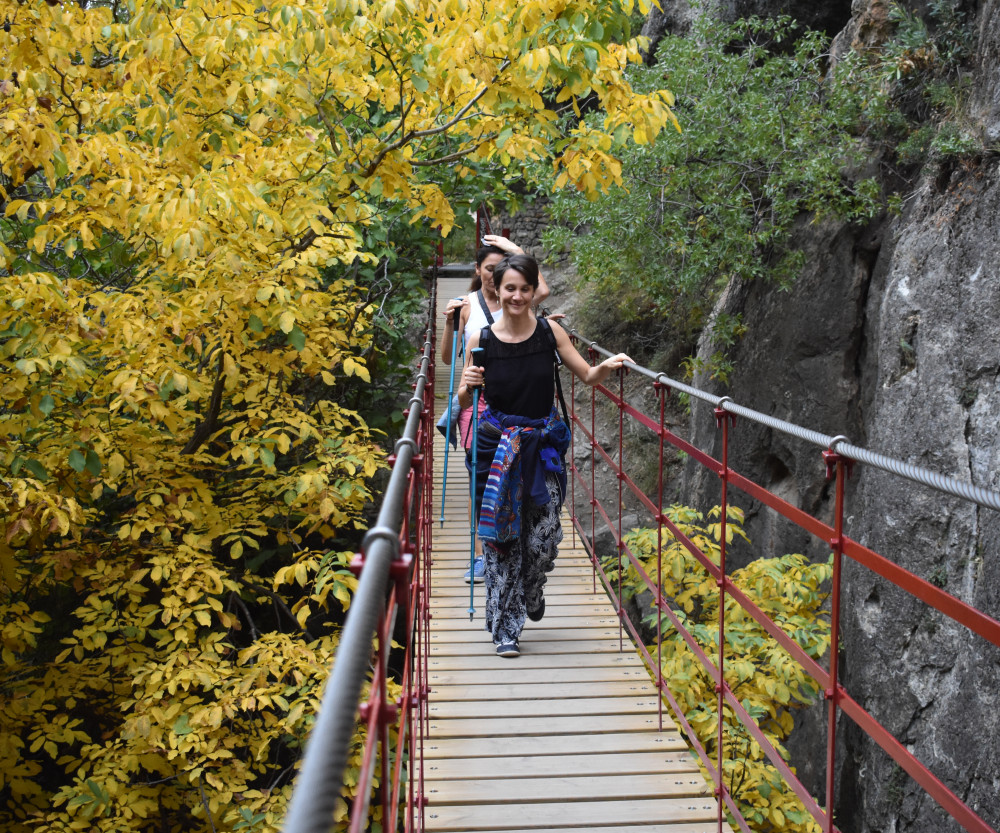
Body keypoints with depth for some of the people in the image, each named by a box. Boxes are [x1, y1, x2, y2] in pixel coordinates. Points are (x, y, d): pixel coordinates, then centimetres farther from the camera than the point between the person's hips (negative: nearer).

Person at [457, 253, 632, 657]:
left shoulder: (550, 332, -3)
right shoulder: (481, 340, -6)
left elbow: (587, 375, 5)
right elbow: (463, 402, 1)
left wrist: (607, 366, -15)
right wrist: (468, 386, -20)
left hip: (543, 444, 1)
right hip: (497, 444, -1)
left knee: (544, 536, 0)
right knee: (500, 535, 0)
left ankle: (531, 591, 35)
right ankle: (505, 627, 15)